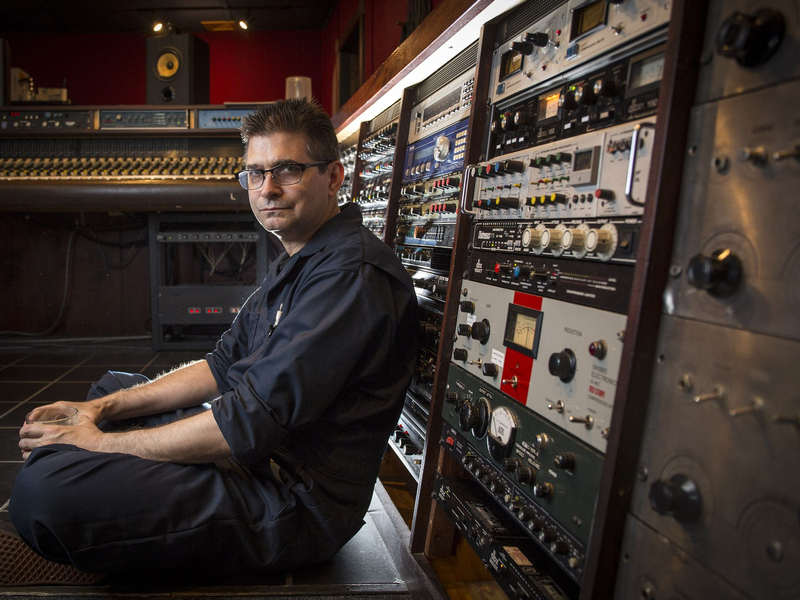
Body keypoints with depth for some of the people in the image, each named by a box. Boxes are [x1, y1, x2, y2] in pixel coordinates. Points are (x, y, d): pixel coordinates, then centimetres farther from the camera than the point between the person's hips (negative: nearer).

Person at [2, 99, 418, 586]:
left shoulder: (353, 272, -22)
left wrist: (100, 443, -13)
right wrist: (104, 410, 5)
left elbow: (253, 421, -25)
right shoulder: (297, 264, 14)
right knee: (112, 386, 24)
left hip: (296, 501, -10)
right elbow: (224, 369, 14)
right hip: (261, 455, 10)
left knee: (45, 487, -27)